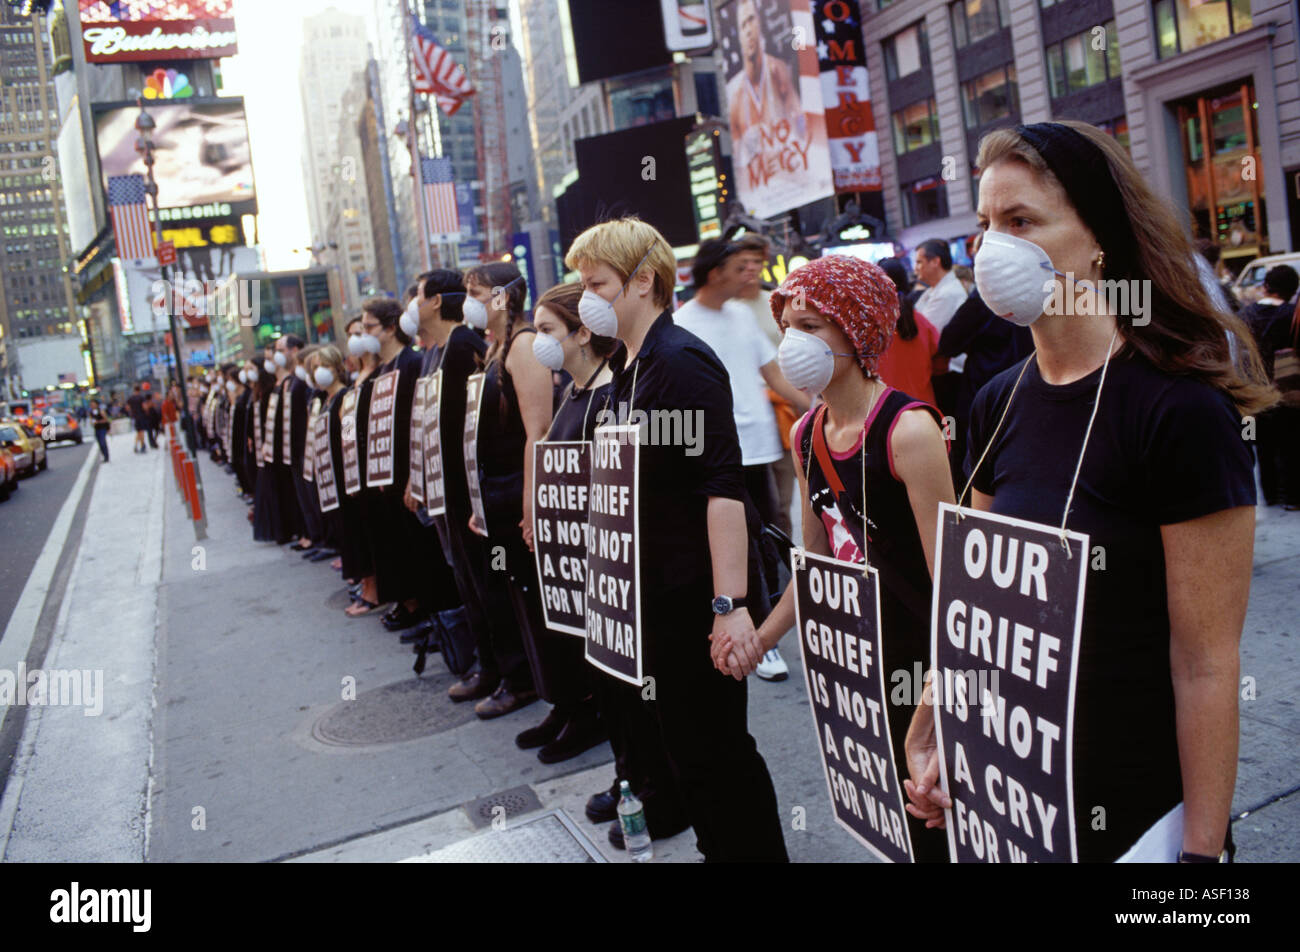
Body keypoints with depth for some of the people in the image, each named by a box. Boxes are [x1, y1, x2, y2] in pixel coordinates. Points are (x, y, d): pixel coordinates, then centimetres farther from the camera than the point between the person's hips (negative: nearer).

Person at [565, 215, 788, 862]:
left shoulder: (681, 363, -17)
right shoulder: (626, 367, 11)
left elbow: (723, 486, -25)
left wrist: (730, 604, -31)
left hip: (695, 592, -9)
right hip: (651, 590, 9)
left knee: (716, 749, 3)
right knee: (680, 741, 19)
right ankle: (718, 849, 36)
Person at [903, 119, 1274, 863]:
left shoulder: (1182, 411, -19)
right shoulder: (1000, 404, 0)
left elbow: (1206, 664, -17)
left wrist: (1202, 850, -14)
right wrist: (935, 740, 3)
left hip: (1134, 811, -5)